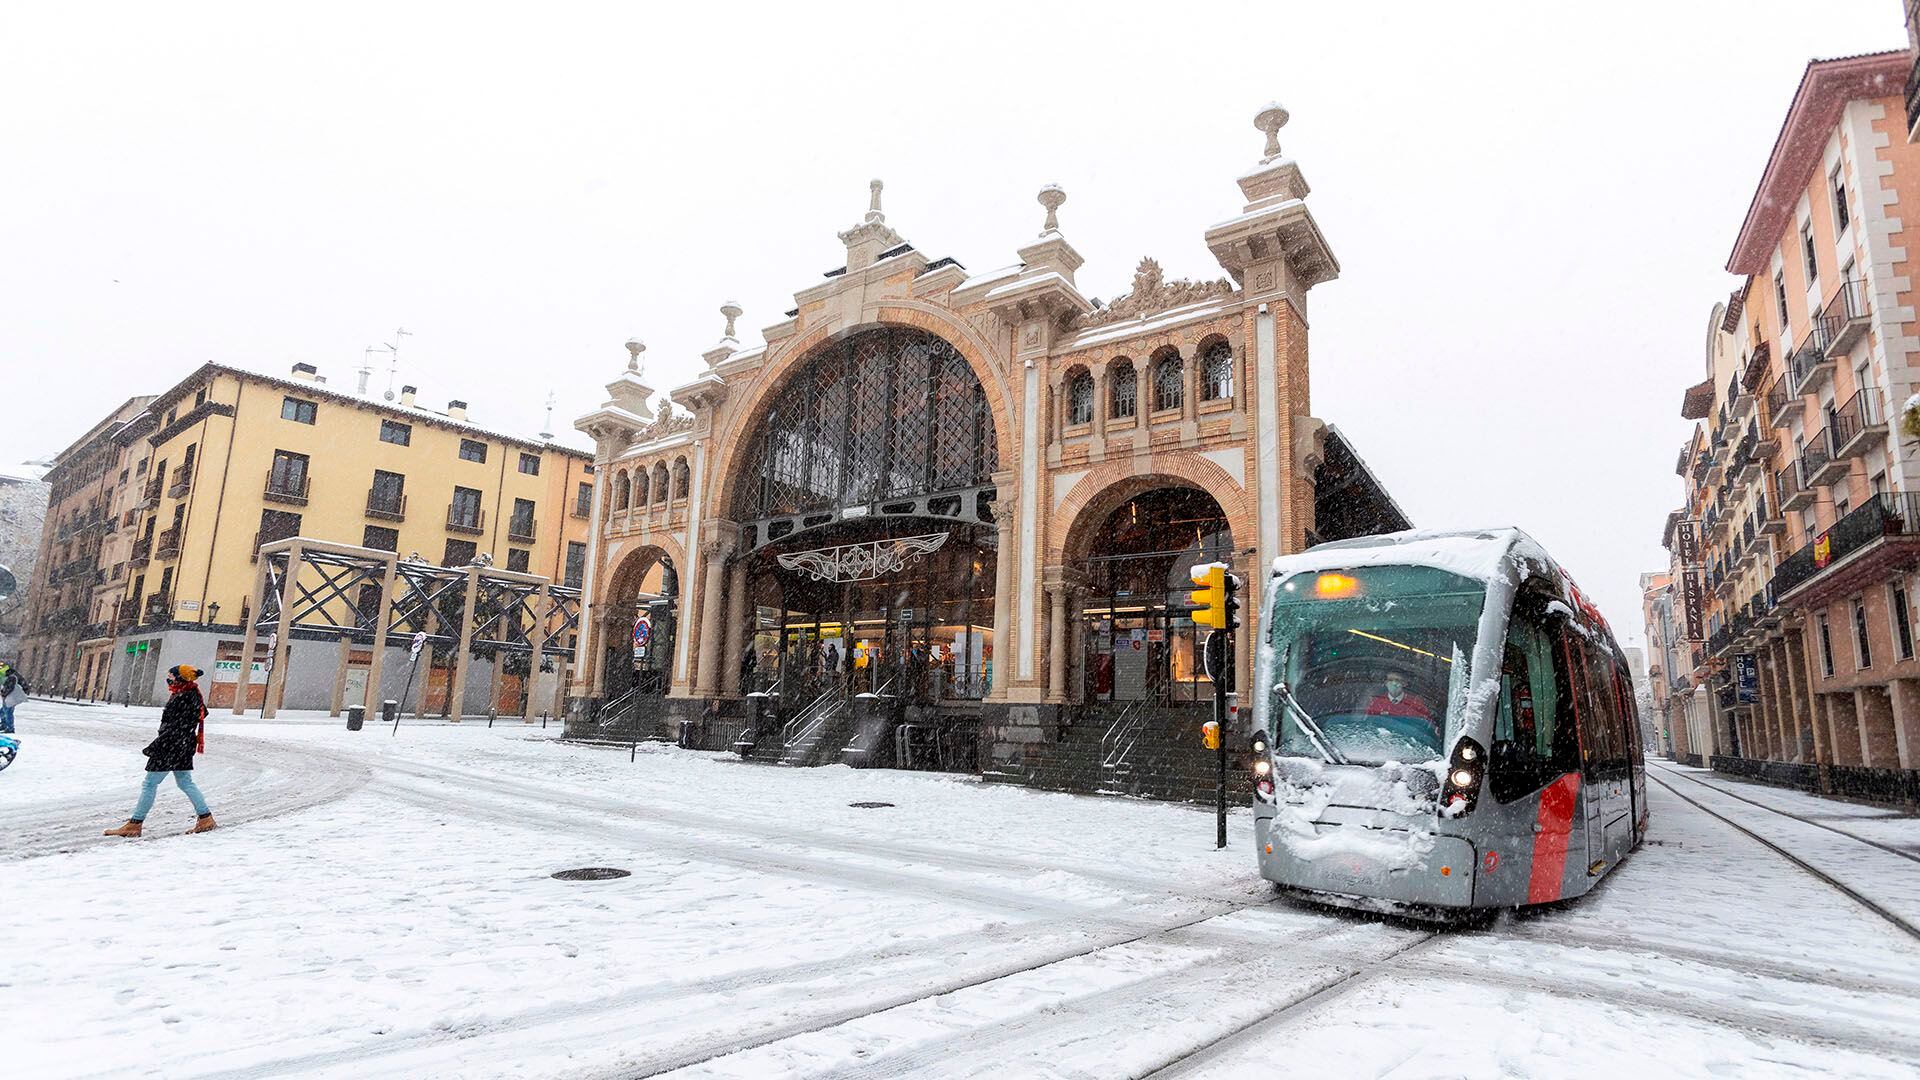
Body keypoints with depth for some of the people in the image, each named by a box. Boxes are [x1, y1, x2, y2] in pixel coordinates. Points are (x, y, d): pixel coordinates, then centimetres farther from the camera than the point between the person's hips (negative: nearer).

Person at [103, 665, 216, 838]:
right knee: (185, 783, 15)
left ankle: (134, 825, 10)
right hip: (184, 747, 10)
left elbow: (172, 728, -22)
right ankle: (206, 818, 15)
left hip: (170, 747, -10)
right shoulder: (193, 695, 6)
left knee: (149, 784, 1)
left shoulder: (181, 699, -21)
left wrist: (154, 747, -16)